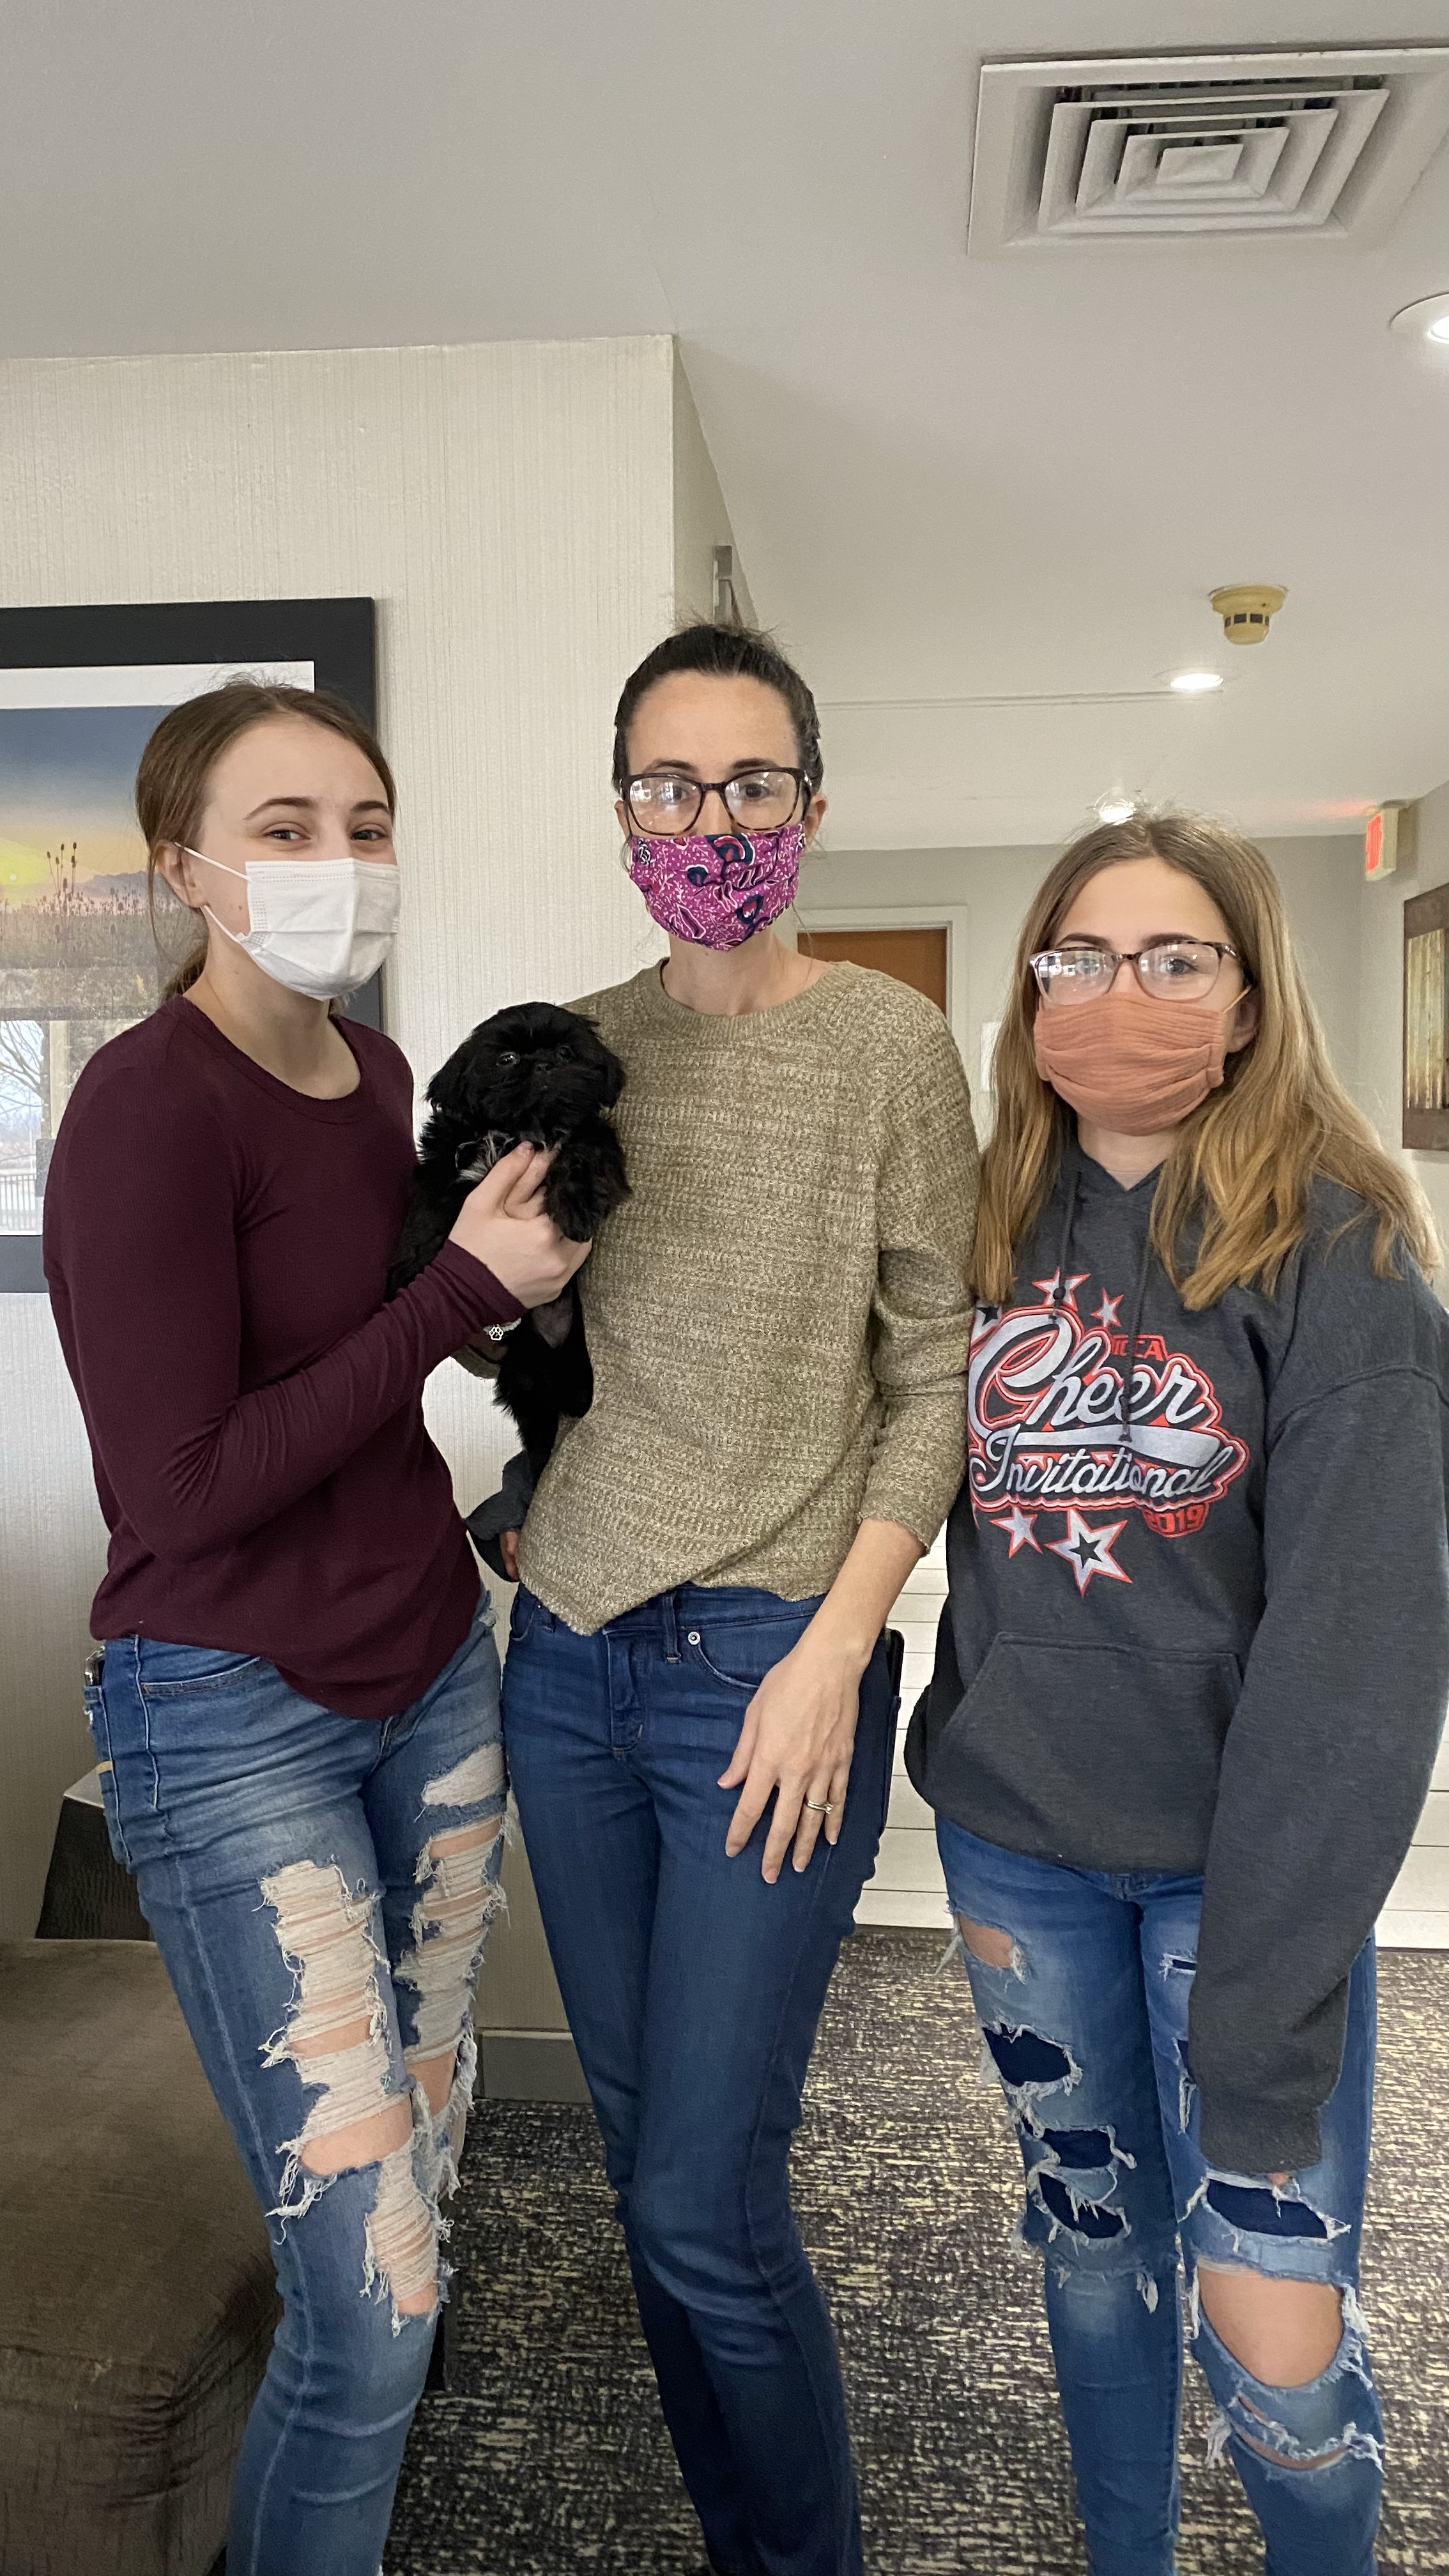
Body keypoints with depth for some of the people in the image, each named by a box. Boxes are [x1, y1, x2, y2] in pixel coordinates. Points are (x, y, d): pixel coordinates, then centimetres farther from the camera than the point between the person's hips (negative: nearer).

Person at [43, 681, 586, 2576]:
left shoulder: (374, 1073, 5)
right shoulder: (148, 1105, -18)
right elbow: (183, 1486, -20)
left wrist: (513, 1262, -2)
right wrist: (463, 1289, -19)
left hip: (433, 1672, 8)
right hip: (234, 1722, -7)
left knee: (425, 2153, 19)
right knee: (379, 2293, -4)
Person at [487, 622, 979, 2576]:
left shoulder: (890, 1043, -5)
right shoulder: (578, 1045, 8)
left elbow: (940, 1372, -7)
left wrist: (833, 1648, -12)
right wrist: (531, 1512, 2)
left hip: (770, 1663, -5)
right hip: (570, 1657, 5)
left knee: (704, 2207, -1)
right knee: (641, 2157, 16)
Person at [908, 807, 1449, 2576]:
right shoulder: (994, 1229, 0)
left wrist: (1260, 2023, -21)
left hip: (1237, 1854, -4)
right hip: (1014, 1837, 4)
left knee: (1278, 2337, 1)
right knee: (1091, 2226, 20)